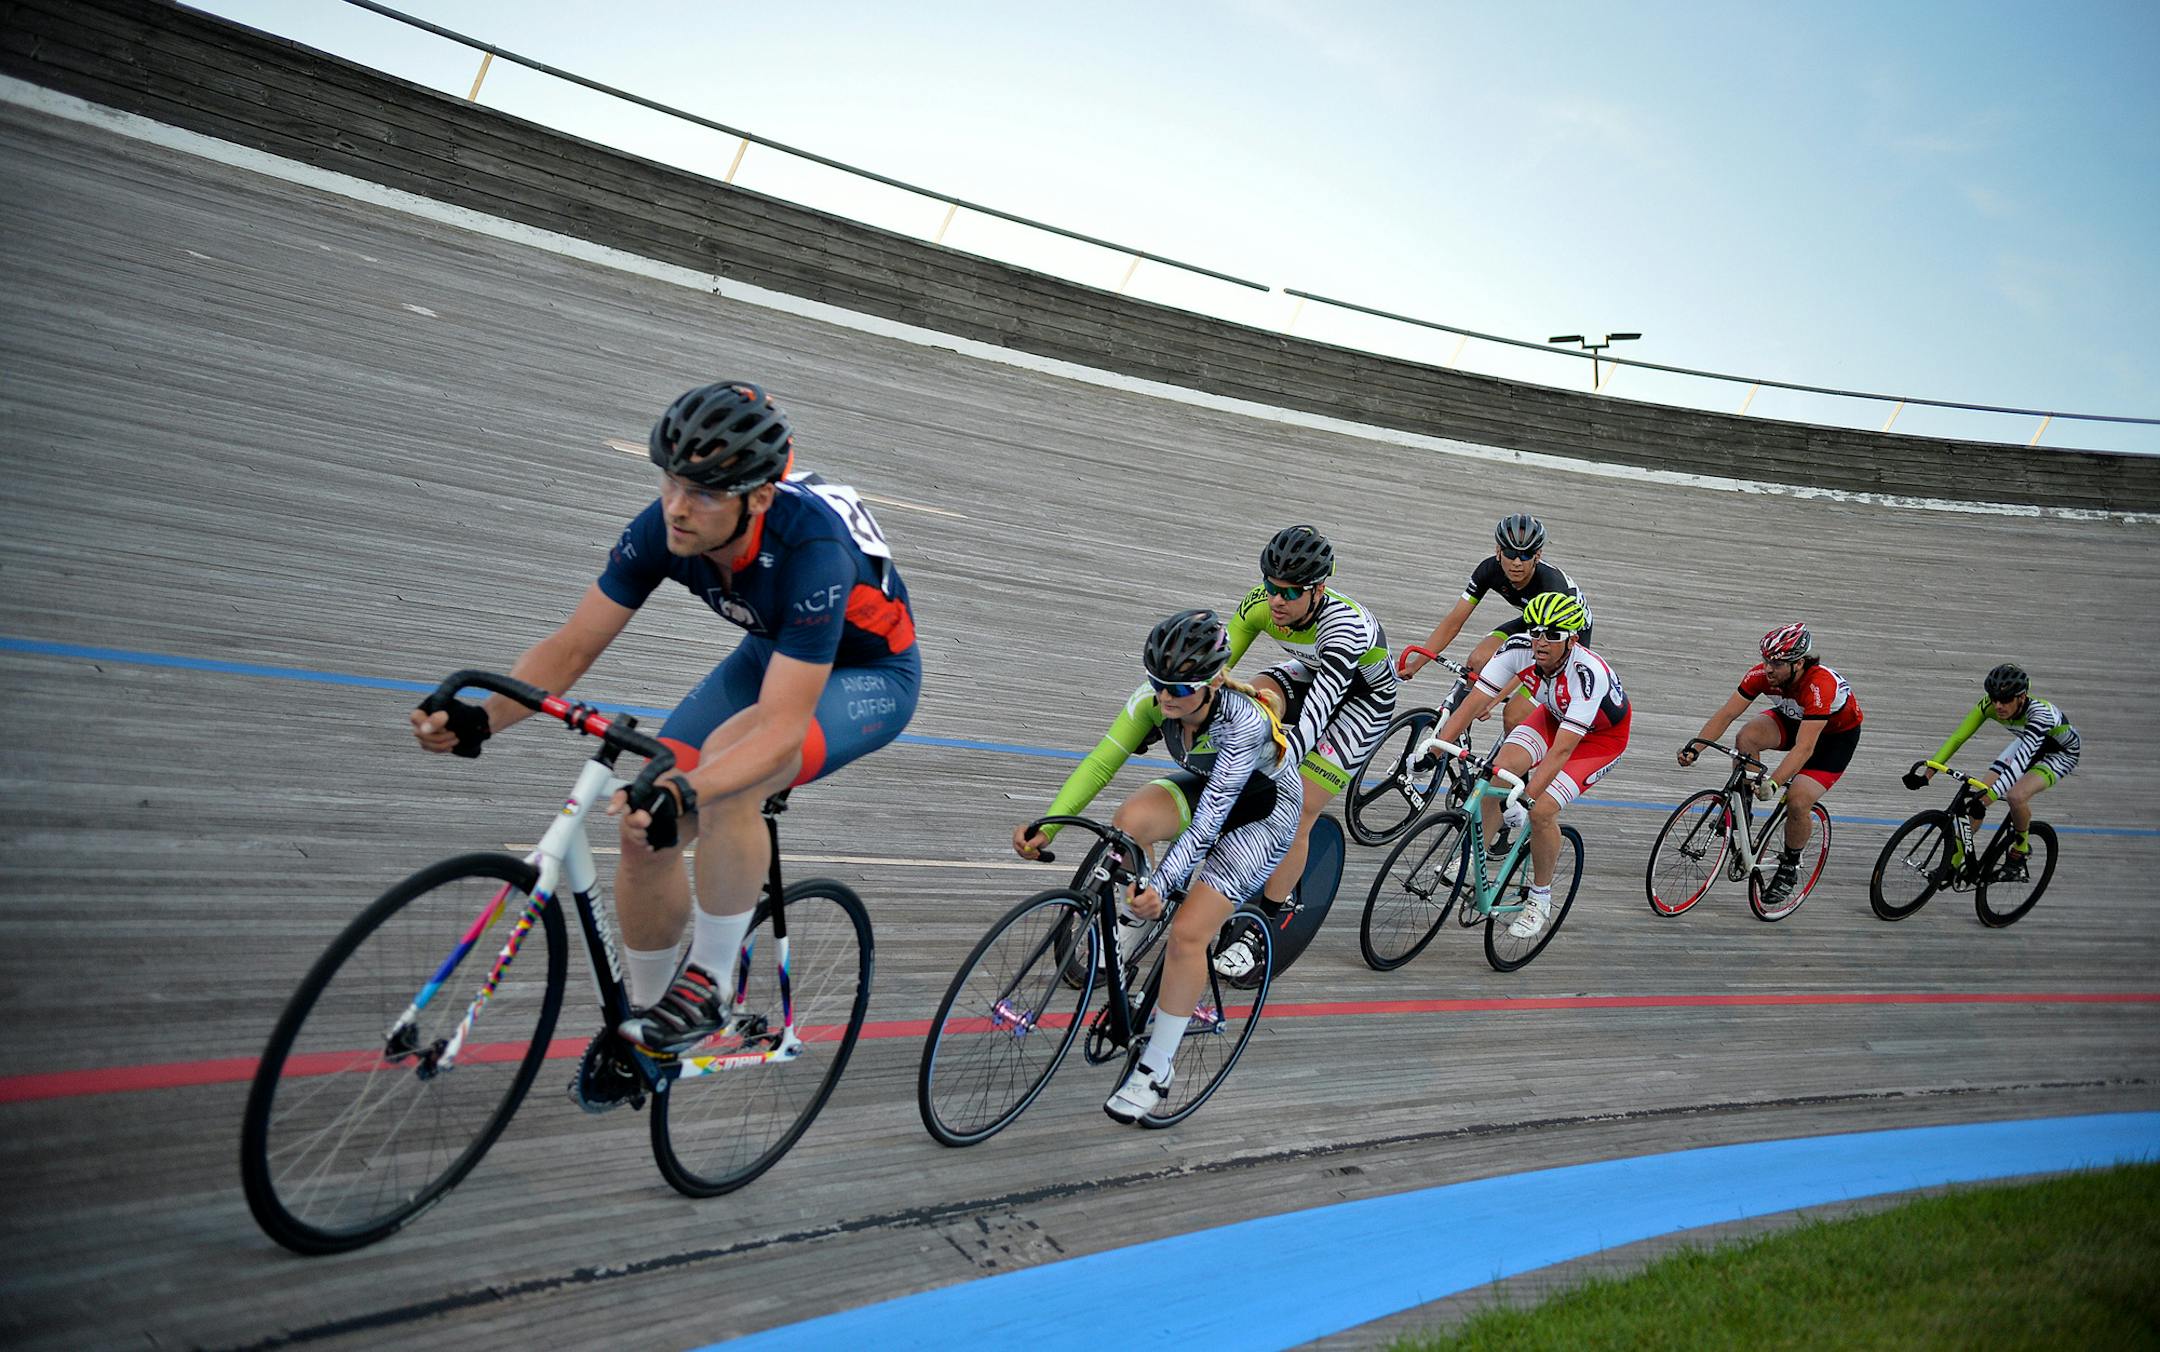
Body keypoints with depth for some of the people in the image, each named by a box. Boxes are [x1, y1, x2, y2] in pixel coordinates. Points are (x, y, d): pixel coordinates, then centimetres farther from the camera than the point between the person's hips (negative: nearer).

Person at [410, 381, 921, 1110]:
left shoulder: (811, 549, -38)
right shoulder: (664, 528, -21)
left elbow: (782, 725, -42)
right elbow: (571, 646, -16)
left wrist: (685, 792, -57)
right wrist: (481, 719, -33)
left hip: (870, 674, -6)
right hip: (771, 654, 6)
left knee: (722, 778, -35)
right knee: (645, 827, -9)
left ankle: (710, 984, -13)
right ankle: (642, 1018, 16)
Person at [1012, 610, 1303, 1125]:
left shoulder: (1244, 721, -37)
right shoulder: (1154, 698, -22)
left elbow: (1209, 819, -41)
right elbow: (1099, 763, -26)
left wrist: (1162, 885, -50)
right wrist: (1046, 826, -38)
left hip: (1264, 809, -5)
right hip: (1205, 786, 5)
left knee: (1187, 934, -16)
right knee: (1130, 818, -29)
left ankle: (1154, 1072, 2)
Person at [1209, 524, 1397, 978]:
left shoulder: (1346, 624, -40)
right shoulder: (1261, 603, -23)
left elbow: (1315, 715, -49)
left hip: (1363, 697, -5)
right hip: (1311, 673, 5)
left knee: (1297, 817, -11)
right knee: (1256, 700, -30)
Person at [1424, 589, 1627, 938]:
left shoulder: (1588, 673, -39)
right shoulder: (1520, 648, -27)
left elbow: (1561, 750, -42)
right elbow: (1474, 702, -27)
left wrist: (1527, 797, -49)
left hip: (1601, 736, -5)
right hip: (1554, 715, 5)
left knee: (1542, 809, -19)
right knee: (1501, 769, -21)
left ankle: (1540, 899, 4)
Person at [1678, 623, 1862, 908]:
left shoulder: (1821, 686, -39)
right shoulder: (1763, 673, -24)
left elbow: (1804, 748, -43)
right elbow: (1727, 713, -23)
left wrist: (1773, 784, -53)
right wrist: (1695, 748, -35)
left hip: (1836, 734, -5)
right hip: (1793, 718, 5)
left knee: (1798, 801, -21)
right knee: (1746, 738, -27)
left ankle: (1789, 868, 5)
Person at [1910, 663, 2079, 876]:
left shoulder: (2040, 712, -40)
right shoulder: (1989, 704, -26)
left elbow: (2023, 758, -51)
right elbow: (1958, 737, -27)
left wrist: (1990, 796, -62)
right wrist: (1926, 774, -38)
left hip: (2062, 752, -5)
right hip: (2027, 742, 5)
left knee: (2016, 795, -29)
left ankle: (2022, 846, 1)